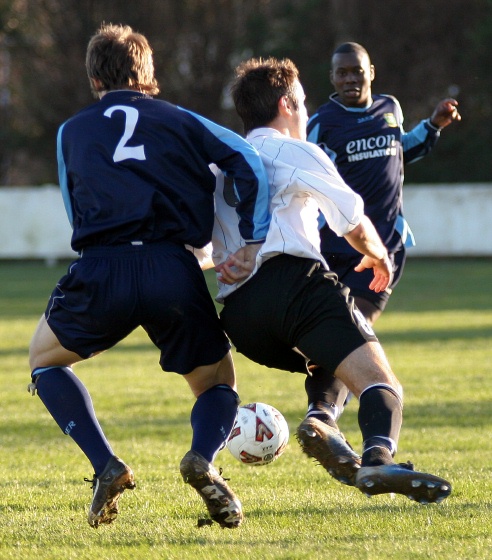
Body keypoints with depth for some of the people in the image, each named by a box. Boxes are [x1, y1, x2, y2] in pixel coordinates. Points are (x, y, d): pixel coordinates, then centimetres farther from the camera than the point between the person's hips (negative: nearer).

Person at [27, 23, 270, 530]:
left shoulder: (72, 132, 23)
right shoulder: (180, 121, 19)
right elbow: (247, 163, 4)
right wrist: (254, 244, 1)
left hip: (100, 273, 0)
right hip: (174, 271, 0)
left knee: (43, 359, 27)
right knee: (218, 383, 21)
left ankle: (105, 466, 5)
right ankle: (203, 458, -14)